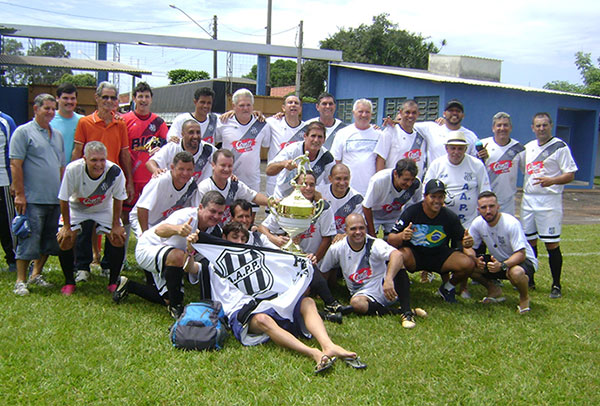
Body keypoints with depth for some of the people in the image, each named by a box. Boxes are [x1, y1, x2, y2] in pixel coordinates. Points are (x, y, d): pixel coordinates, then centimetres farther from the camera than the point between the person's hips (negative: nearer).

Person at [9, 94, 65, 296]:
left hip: (55, 199, 7)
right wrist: (19, 194, -14)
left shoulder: (57, 135, 18)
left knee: (49, 241, 11)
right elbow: (15, 165, -8)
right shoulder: (23, 132, -2)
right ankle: (20, 281, 5)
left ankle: (36, 274, 24)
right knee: (28, 241, -5)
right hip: (32, 199, -7)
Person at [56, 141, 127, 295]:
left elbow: (118, 199, -12)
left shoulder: (115, 171, -30)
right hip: (76, 209, 0)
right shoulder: (72, 170, -33)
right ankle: (69, 282, 4)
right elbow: (64, 199, -18)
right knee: (64, 239, -18)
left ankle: (113, 282, 4)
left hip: (104, 210, 1)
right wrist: (66, 226, -13)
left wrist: (116, 225, -10)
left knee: (118, 239, -14)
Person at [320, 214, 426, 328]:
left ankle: (407, 311, -28)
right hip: (363, 294, 1)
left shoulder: (374, 244, -15)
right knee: (356, 303, -35)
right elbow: (323, 272, 13)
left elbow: (397, 255, -36)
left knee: (396, 264, -28)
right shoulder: (336, 249, -4)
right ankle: (397, 311, -22)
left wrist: (389, 279, -50)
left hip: (385, 288, -1)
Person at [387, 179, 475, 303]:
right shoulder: (411, 212, -14)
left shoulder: (450, 217, -8)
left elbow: (462, 240, 3)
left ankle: (447, 288, 12)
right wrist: (401, 236, -39)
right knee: (400, 256, -37)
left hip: (440, 255, 2)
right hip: (413, 255, -2)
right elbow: (390, 240, -16)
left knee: (468, 264, -21)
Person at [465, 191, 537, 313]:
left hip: (524, 260, -5)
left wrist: (502, 265, -46)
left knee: (516, 272, -41)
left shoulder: (511, 223, -27)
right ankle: (494, 291, 8)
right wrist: (476, 260, -25)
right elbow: (468, 247, -3)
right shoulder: (477, 223, -11)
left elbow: (521, 254, -29)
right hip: (498, 260, 5)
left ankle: (524, 297, -4)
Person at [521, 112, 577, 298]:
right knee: (529, 241, 10)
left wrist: (551, 181, -26)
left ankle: (556, 285, 4)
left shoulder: (560, 147, -5)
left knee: (552, 244, -5)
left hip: (549, 200, -6)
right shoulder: (528, 147, 14)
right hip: (528, 199, 6)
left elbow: (570, 175, -10)